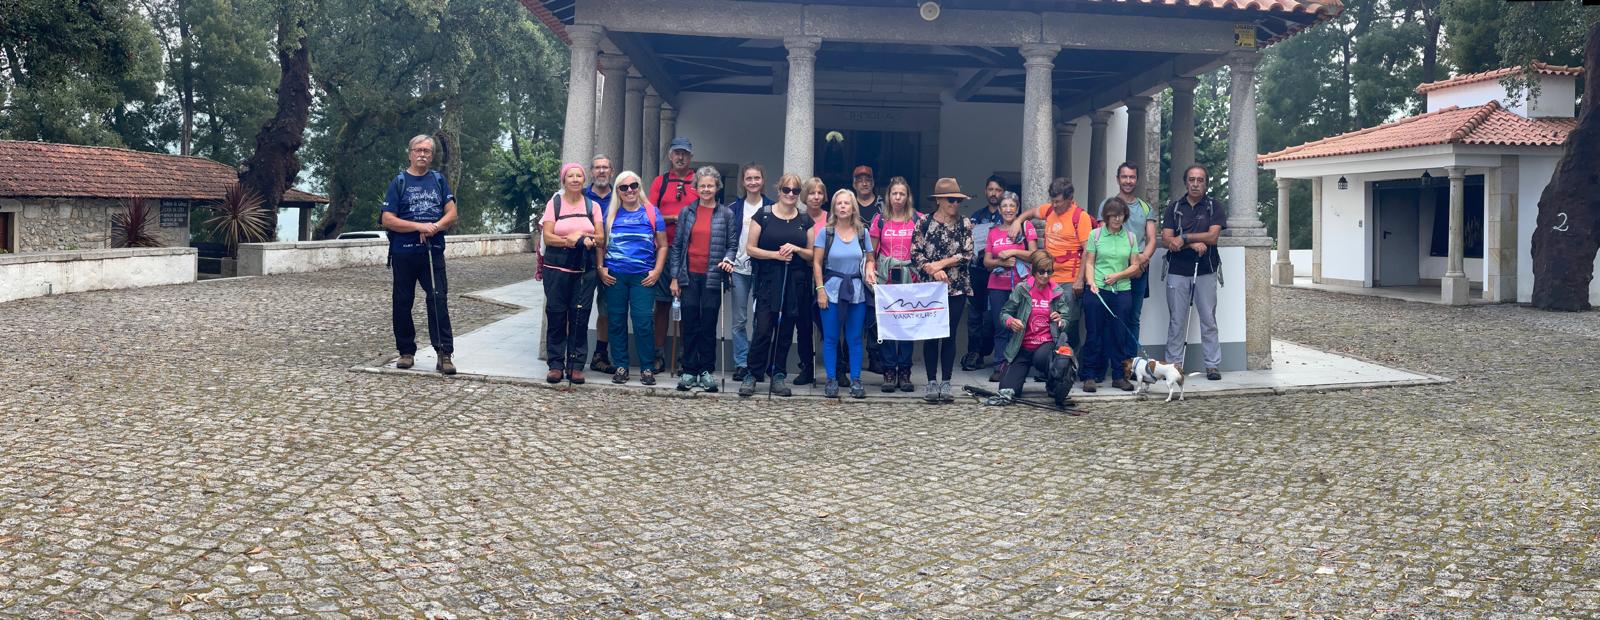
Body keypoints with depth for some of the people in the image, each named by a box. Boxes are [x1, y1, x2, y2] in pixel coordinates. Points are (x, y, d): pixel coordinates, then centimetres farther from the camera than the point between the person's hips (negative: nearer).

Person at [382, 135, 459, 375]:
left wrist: (435, 227, -13)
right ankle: (406, 352, 18)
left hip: (433, 251, 1)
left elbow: (451, 213, 6)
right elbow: (387, 220, -5)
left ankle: (444, 353, -6)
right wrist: (419, 226, -14)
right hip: (404, 253, -1)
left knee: (439, 300, -7)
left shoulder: (438, 180, 11)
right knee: (402, 302, 6)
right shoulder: (399, 182, 3)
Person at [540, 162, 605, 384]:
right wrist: (568, 241, -17)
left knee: (580, 316, -2)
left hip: (584, 268, 1)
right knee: (556, 315, -2)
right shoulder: (554, 203, 7)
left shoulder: (592, 206, 11)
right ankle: (556, 364, 4)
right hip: (557, 267, -1)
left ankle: (576, 365, 4)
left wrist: (584, 237, -13)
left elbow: (601, 238, 6)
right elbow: (548, 237, -2)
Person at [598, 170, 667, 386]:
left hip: (643, 277, -2)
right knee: (617, 321, 5)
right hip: (614, 276, 2)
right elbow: (601, 243, 13)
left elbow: (662, 246, 7)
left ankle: (647, 368, 4)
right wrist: (601, 268, 1)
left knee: (643, 321, -6)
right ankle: (621, 366, 14)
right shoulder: (611, 213, 8)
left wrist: (657, 271, -3)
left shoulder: (651, 213, 5)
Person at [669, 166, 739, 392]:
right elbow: (676, 246, 8)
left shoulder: (726, 214, 5)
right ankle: (689, 371, 8)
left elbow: (732, 244, 7)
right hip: (689, 276, 1)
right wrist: (674, 277, 3)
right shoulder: (687, 213, 9)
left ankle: (706, 371, 9)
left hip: (713, 277, -1)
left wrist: (728, 259, -15)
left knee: (709, 325, 1)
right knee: (690, 325, 1)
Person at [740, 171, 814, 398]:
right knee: (763, 329, -9)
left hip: (795, 283, 3)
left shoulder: (805, 220, 9)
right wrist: (775, 254, -14)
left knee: (785, 331, 7)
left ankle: (778, 377, 16)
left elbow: (813, 255, 11)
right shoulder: (763, 215, 0)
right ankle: (752, 375, 1)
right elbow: (750, 248, -2)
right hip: (768, 282, -3)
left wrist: (797, 249, -9)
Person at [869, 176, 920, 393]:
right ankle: (889, 372, 5)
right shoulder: (880, 220, 6)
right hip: (886, 277, 0)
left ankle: (905, 372, 7)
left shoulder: (918, 219, 4)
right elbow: (871, 253, 9)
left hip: (910, 278, 0)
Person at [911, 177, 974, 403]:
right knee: (931, 334, 0)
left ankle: (946, 383, 6)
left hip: (957, 287, 1)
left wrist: (940, 263, -10)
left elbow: (967, 254, -3)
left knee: (950, 335, 2)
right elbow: (915, 254, -3)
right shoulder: (924, 223, 2)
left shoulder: (965, 224, 5)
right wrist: (934, 271, -15)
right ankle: (932, 383, 8)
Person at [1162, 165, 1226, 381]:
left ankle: (1213, 365, 6)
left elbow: (1213, 236, -9)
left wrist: (1183, 238, -10)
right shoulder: (1174, 207, 8)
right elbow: (1166, 240, -2)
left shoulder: (1213, 207, 5)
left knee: (1209, 320, 2)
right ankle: (1174, 364, 7)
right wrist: (1194, 243, -13)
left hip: (1205, 270, -1)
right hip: (1178, 271, 1)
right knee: (1176, 320, 2)